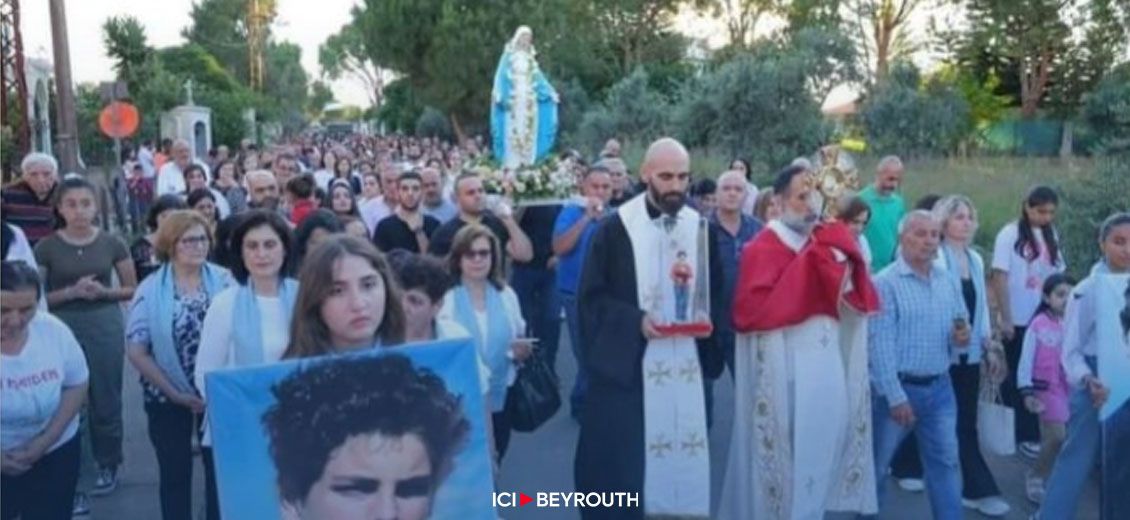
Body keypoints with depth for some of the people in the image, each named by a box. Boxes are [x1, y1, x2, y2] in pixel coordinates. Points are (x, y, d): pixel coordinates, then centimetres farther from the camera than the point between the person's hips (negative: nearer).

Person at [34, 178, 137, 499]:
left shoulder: (112, 244, 1)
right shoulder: (47, 247, -1)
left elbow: (132, 289, 7)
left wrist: (103, 291, -12)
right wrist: (71, 292, -15)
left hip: (105, 326, 0)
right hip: (62, 328, 0)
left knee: (105, 397, 4)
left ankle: (107, 466, 18)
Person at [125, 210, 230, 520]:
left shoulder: (224, 281, -6)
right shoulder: (151, 291, -7)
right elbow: (136, 351, -7)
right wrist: (175, 393, -10)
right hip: (169, 398, -1)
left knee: (220, 468, 12)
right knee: (175, 472, 13)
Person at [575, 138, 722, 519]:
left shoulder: (701, 227, 7)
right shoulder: (615, 227, -4)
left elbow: (715, 291, 13)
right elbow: (590, 295, -5)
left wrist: (704, 315, -8)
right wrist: (636, 319, -18)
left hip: (687, 363, 4)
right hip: (626, 362, -3)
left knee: (685, 460, 8)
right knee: (618, 464, 0)